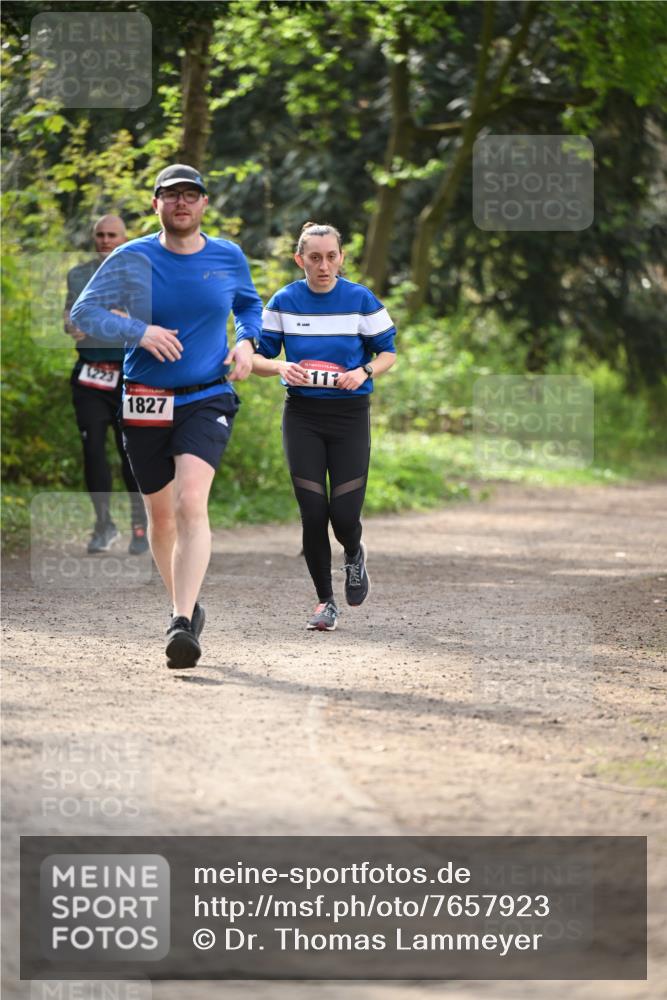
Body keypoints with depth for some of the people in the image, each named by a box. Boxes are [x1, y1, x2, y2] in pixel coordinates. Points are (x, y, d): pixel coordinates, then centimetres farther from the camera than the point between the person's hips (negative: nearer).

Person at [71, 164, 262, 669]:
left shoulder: (229, 258, 3)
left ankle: (183, 624, -29)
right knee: (160, 513, 10)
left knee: (191, 503, -21)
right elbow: (83, 312, -6)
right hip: (146, 404, 1)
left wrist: (246, 341, 2)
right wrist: (139, 331, -20)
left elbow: (250, 304, 22)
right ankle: (185, 604, 34)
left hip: (207, 400, -1)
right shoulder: (132, 259, -3)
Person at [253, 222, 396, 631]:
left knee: (345, 514, -6)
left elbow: (388, 352, 5)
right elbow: (258, 356, 5)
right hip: (302, 416, 1)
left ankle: (355, 555, 31)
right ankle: (325, 601, 9)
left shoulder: (361, 300, -4)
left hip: (350, 414, -1)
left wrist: (364, 372, -15)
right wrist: (281, 367, -16)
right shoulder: (284, 302, -1)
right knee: (313, 512, -4)